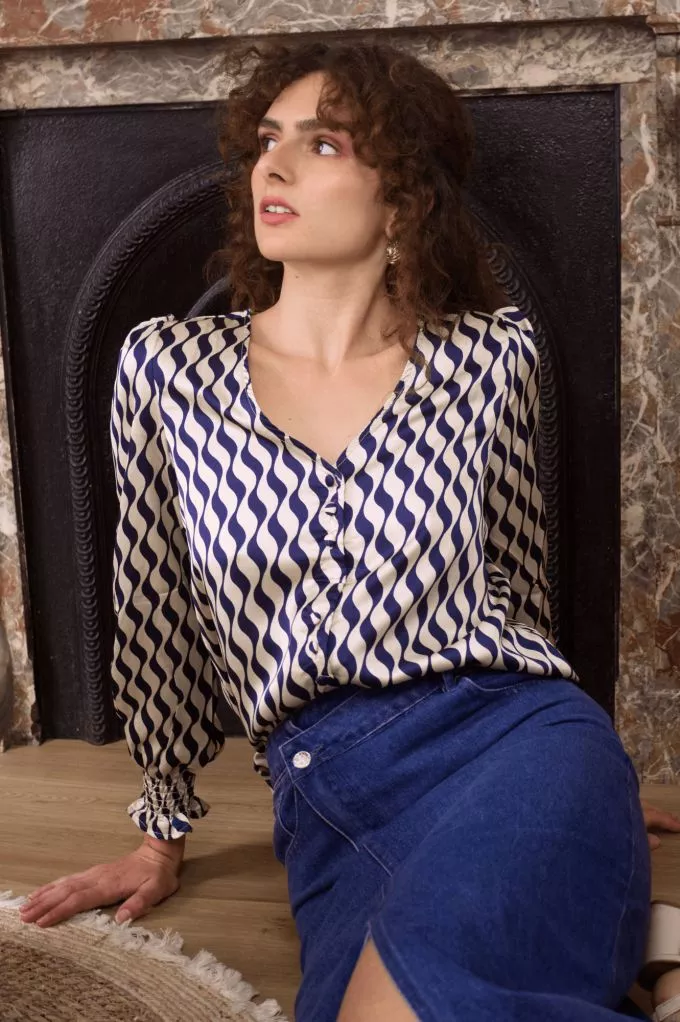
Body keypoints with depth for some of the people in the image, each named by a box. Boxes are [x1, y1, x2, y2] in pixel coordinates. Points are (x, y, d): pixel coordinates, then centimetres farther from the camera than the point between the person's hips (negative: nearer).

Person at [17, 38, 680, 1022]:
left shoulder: (491, 355, 4)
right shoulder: (167, 364, 5)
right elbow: (157, 614, 13)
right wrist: (163, 835, 21)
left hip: (513, 741, -1)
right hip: (330, 809, 2)